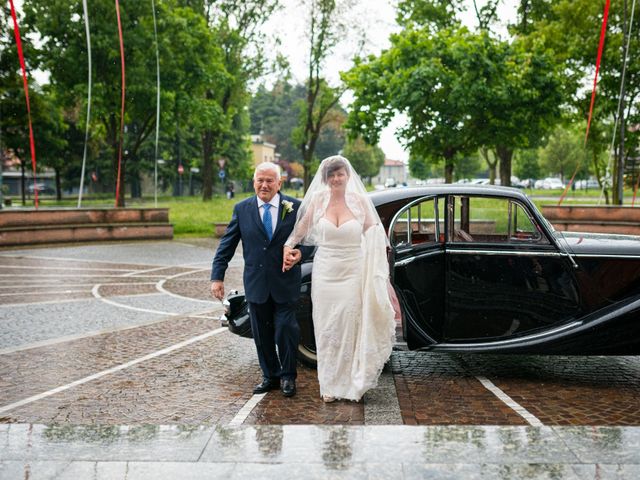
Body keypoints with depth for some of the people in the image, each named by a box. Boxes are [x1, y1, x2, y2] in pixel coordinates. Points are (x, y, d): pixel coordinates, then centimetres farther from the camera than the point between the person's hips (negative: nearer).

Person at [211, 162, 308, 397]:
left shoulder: (295, 207, -2)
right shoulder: (242, 209, 3)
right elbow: (226, 245, 3)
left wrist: (300, 253, -18)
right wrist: (217, 276, -3)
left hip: (285, 284, -2)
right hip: (256, 285, 2)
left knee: (286, 331, -1)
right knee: (261, 334, 11)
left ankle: (287, 376, 18)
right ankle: (270, 376, 27)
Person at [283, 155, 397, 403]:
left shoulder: (360, 200, -2)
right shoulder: (318, 200, 0)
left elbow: (373, 235, 6)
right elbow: (301, 229, 12)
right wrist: (288, 246, -3)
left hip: (353, 273, -1)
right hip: (325, 271, 1)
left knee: (353, 327, 1)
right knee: (327, 329, 6)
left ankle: (353, 383, 15)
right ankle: (330, 385, 17)